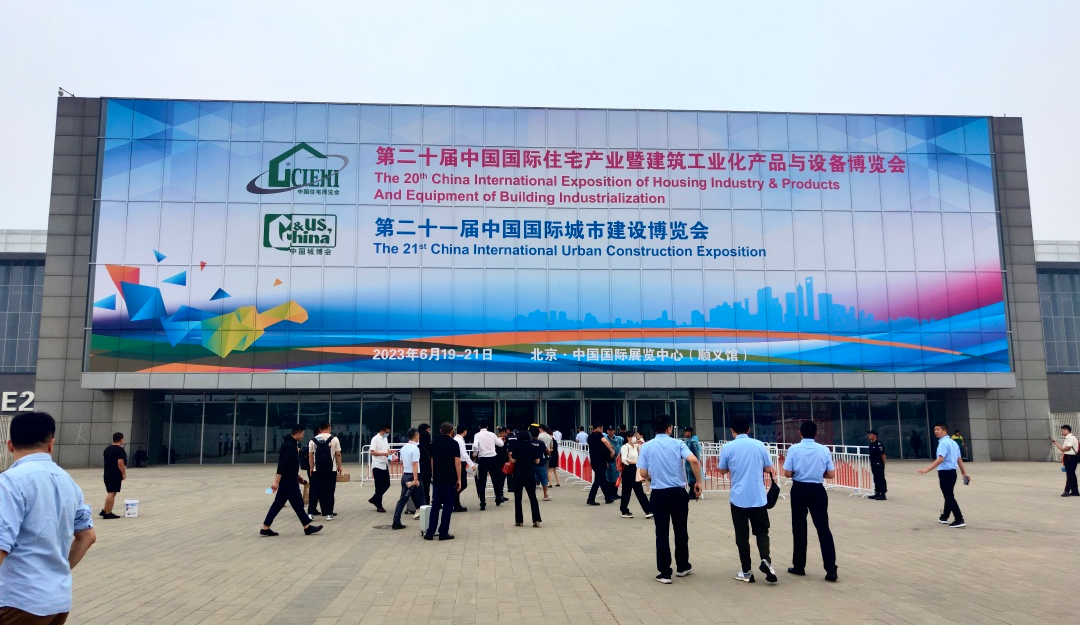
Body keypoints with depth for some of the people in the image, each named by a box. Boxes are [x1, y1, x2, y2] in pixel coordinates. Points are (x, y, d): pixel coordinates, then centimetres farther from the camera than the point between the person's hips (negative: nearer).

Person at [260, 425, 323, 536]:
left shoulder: (291, 444, 13)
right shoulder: (288, 446, -19)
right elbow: (282, 464, -25)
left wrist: (296, 475, 26)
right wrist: (277, 481, -28)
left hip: (288, 479, 10)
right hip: (287, 481, -10)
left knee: (278, 503, 10)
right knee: (298, 503, -1)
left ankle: (265, 528, 12)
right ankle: (307, 527, 9)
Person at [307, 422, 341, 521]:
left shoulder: (313, 440, 4)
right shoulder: (334, 439, -2)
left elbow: (310, 456, 4)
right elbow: (338, 454, -2)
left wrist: (311, 468, 12)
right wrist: (339, 466, 8)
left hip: (317, 470, 2)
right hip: (331, 470, -2)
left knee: (315, 492, 7)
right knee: (329, 492, 5)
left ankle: (310, 513, 4)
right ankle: (329, 514, 6)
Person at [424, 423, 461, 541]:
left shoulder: (434, 443, 8)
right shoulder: (453, 443, -7)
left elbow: (432, 460, 14)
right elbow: (457, 462, -12)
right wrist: (459, 479, -7)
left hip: (437, 479, 4)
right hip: (450, 479, -4)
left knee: (435, 506, 10)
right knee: (448, 506, 2)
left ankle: (430, 532, 9)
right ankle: (443, 533, 3)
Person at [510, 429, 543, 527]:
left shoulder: (516, 447, -6)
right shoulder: (533, 447, 0)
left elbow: (513, 461, -9)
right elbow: (537, 461, 0)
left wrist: (510, 455, 10)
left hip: (518, 474, -2)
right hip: (531, 475, 2)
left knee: (518, 498, 9)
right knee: (533, 497, 7)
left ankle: (519, 520, 9)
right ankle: (536, 520, -2)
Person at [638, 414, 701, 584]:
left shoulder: (646, 446, 0)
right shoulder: (677, 443, -3)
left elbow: (643, 473, -3)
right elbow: (693, 461, -18)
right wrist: (698, 481, -6)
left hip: (658, 494, 0)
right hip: (678, 493, 0)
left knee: (662, 533, 4)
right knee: (681, 531, 15)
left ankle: (665, 573, 5)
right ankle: (682, 567, 29)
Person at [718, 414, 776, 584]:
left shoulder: (728, 447, -6)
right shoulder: (759, 445, -1)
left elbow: (722, 471, 6)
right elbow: (769, 469, 8)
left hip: (739, 498, -1)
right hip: (759, 498, 1)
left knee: (742, 535, 7)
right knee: (761, 531, 13)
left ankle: (746, 572, 10)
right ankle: (765, 560, -10)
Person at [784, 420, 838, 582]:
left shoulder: (794, 449, -8)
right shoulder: (824, 450, -3)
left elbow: (787, 473, -10)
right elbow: (831, 474, -1)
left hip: (799, 490, -1)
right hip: (817, 491, 1)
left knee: (799, 529, 11)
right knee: (823, 528, 3)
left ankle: (799, 566, 20)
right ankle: (831, 570, -2)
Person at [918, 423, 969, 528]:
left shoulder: (943, 443, -16)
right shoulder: (953, 442, 14)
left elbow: (940, 459, -26)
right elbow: (959, 460, 16)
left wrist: (927, 469, -30)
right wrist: (965, 473, 19)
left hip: (945, 473, -10)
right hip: (952, 472, 10)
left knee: (949, 497, -6)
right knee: (949, 496, 18)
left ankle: (959, 520, -8)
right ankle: (944, 517, 31)